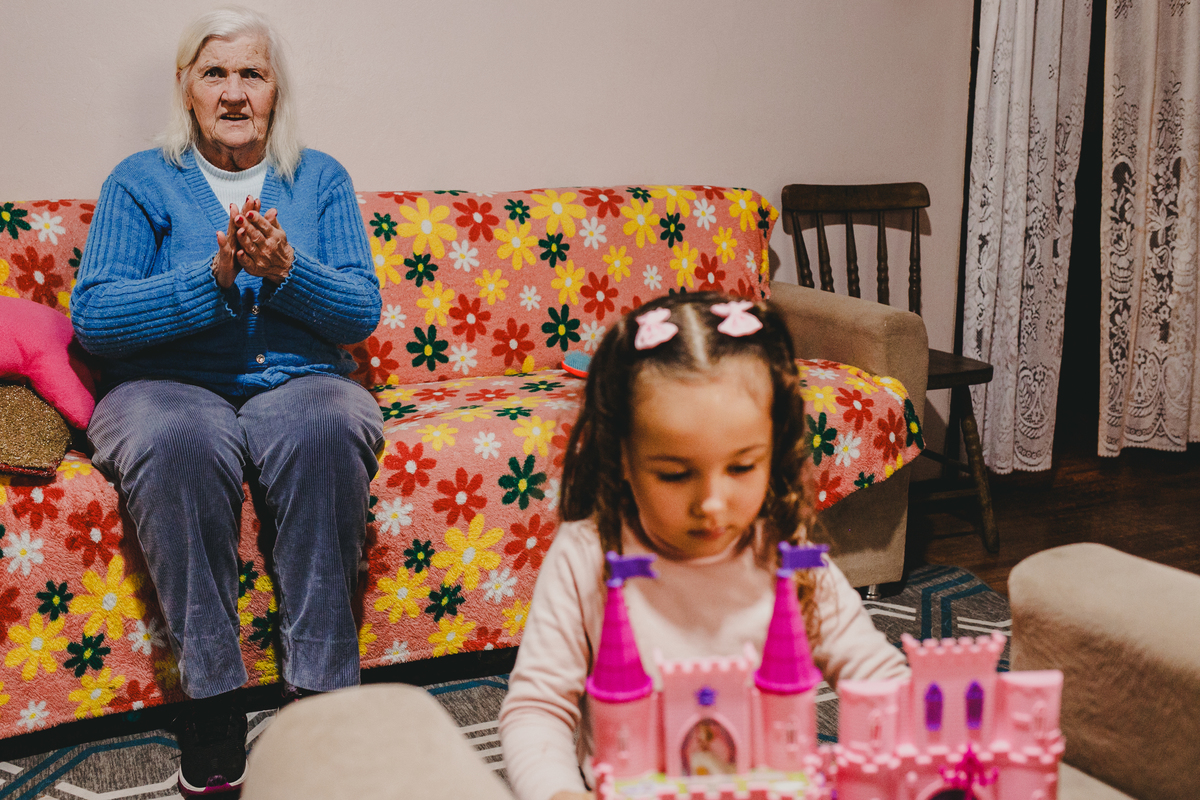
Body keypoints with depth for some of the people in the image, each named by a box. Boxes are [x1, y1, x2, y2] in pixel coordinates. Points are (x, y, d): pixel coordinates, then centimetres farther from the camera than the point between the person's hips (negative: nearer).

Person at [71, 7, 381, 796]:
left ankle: (322, 688, -27)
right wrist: (213, 278, -17)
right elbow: (92, 316, -5)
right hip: (171, 384, -1)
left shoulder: (321, 180, 13)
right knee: (178, 441, -36)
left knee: (329, 427, -34)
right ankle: (214, 696, -27)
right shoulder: (141, 182, 8)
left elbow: (363, 311, 3)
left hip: (297, 381, 1)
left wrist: (285, 270, -16)